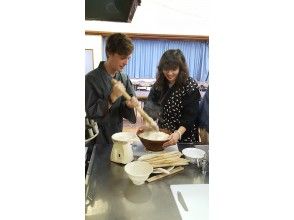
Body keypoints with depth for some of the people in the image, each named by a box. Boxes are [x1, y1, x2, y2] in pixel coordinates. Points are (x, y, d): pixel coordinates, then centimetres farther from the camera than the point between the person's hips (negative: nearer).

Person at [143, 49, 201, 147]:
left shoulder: (190, 86, -17)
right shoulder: (159, 84, -2)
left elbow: (190, 115, -22)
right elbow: (150, 105, -5)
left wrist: (178, 133, -36)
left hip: (184, 137, -4)